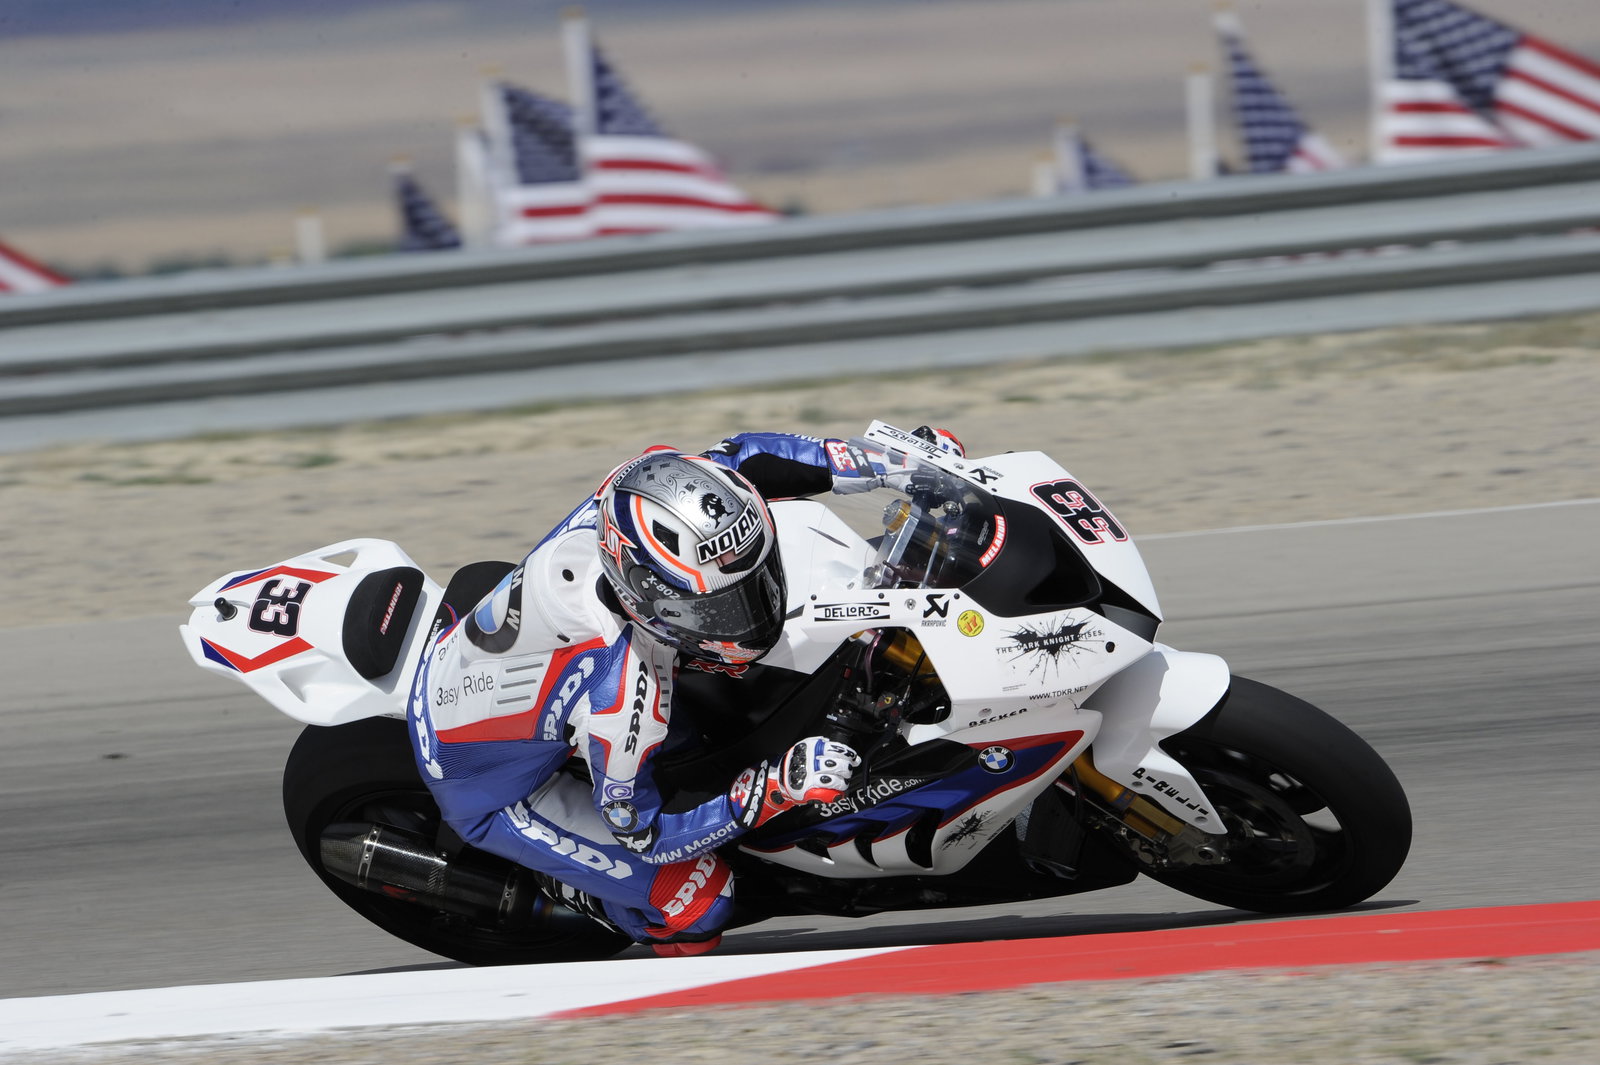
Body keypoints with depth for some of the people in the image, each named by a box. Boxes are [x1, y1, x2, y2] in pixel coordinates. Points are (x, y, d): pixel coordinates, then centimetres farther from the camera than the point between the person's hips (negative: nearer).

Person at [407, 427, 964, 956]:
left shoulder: (633, 496, -26)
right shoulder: (622, 694, -42)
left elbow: (737, 458, -6)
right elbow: (640, 832, -27)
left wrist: (882, 459, -13)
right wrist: (776, 788, -35)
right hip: (493, 791, -7)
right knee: (696, 906, -13)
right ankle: (551, 879, 10)